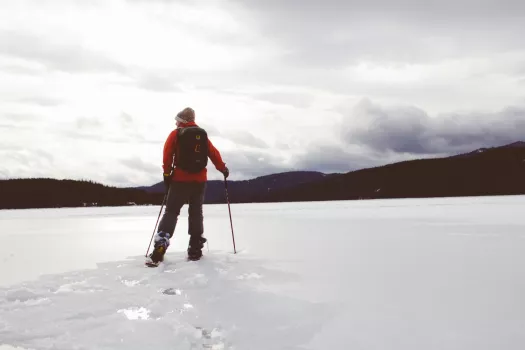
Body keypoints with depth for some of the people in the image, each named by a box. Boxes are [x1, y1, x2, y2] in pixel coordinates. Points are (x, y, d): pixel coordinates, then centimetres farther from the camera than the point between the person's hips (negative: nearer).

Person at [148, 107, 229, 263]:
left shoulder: (176, 134, 1)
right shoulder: (203, 135, 10)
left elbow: (167, 154, -5)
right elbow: (214, 154, 10)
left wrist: (167, 174, 2)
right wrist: (223, 169, 21)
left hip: (180, 179, -2)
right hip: (200, 180, 3)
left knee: (171, 212, 1)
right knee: (196, 212, 10)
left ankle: (160, 245, -15)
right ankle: (195, 249, 9)